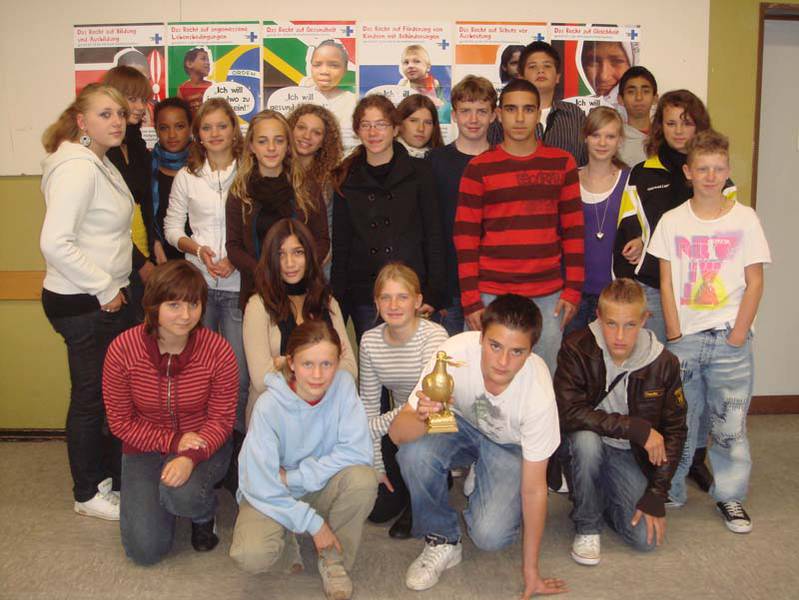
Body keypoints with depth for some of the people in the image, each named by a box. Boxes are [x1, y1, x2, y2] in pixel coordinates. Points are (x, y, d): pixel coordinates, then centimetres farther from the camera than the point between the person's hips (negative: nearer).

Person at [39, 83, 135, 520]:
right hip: (83, 304, -9)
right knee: (91, 395, 4)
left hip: (106, 298, 9)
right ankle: (89, 493, 21)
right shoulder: (76, 168, -19)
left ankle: (113, 477, 34)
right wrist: (104, 288, -19)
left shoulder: (99, 163, 12)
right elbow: (55, 242, -27)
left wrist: (124, 275, 14)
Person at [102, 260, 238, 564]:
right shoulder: (122, 350, -18)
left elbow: (221, 419, -11)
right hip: (146, 448, 1)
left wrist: (190, 457, -30)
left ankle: (205, 512, 5)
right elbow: (120, 421, -8)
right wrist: (173, 441, -19)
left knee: (181, 494, -35)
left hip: (203, 444, -1)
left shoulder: (218, 350, -19)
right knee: (145, 549, -10)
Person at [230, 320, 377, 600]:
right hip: (273, 495, -2)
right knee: (252, 555, -31)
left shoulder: (343, 384, -17)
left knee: (362, 478, -30)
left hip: (321, 489, 2)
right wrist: (313, 523, -19)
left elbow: (357, 451, -21)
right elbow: (260, 485, -20)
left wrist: (296, 477, -22)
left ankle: (334, 560, -3)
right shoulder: (269, 404, -23)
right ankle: (286, 544, 8)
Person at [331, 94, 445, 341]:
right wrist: (337, 300, 1)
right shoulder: (347, 179, 8)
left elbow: (434, 236, 1)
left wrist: (433, 294, -6)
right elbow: (340, 244, 8)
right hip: (363, 298, 2)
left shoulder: (418, 172, 3)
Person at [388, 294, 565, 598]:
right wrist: (421, 418, -53)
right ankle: (442, 541, -4)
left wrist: (531, 571, -15)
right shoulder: (455, 352, -33)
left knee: (491, 535, -23)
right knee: (414, 453, -31)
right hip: (461, 424, 2)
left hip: (510, 447, -1)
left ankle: (480, 486, 12)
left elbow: (533, 488, -22)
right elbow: (397, 433, -28)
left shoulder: (539, 393, -34)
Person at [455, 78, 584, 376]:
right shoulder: (479, 167, 2)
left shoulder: (562, 163, 7)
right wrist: (470, 299, -6)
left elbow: (574, 230, 8)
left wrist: (573, 290, 2)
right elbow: (465, 236, 0)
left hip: (549, 297, 2)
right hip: (491, 295, -1)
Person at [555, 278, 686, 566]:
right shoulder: (577, 350, -20)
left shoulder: (663, 363, -13)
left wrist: (656, 496, -10)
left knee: (646, 538, -13)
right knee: (586, 438, -37)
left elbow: (674, 431, -5)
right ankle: (587, 526, -12)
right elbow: (568, 413, -29)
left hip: (630, 454, 2)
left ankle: (605, 496, 20)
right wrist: (637, 428, -30)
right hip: (588, 444, -2)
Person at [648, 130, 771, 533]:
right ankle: (670, 492, 21)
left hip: (730, 337, 0)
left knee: (730, 422, 3)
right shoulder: (672, 221, 3)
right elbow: (667, 283, 2)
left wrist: (738, 334, -7)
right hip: (683, 337, 1)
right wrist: (674, 335, -4)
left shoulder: (745, 219, 1)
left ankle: (730, 496, 19)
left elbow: (755, 282, 0)